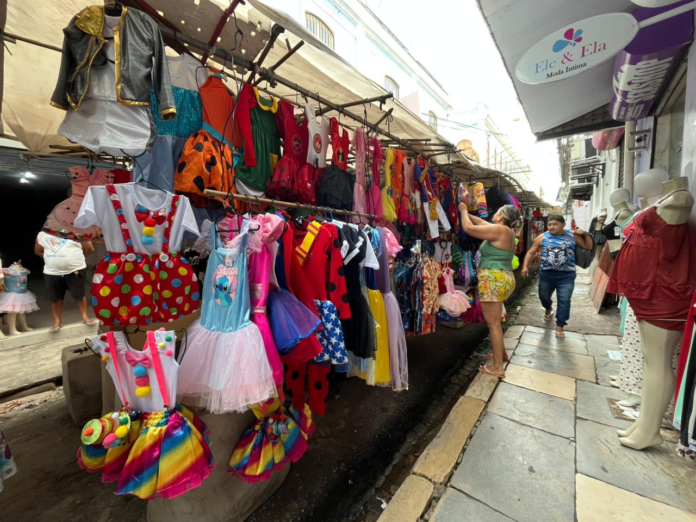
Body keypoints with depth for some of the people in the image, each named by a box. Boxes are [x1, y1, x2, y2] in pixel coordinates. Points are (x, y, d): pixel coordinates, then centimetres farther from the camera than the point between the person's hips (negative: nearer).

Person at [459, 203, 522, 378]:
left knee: (493, 323, -4)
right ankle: (502, 354, 36)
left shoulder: (499, 230, -16)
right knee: (494, 321, 22)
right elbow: (483, 223, 23)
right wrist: (467, 213, 24)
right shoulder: (507, 231, 12)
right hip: (501, 279, 10)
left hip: (494, 281, -10)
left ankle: (498, 368, 5)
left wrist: (463, 211, 2)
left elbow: (468, 228, -14)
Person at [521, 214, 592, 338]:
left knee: (564, 301, 0)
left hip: (567, 275, -1)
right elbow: (531, 252, 2)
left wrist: (585, 234, -7)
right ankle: (549, 309, 51)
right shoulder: (542, 237, -2)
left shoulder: (573, 236, 1)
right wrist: (525, 266, -9)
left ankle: (559, 326, 10)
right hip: (546, 274, 1)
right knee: (543, 296, 17)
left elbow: (589, 246, 10)